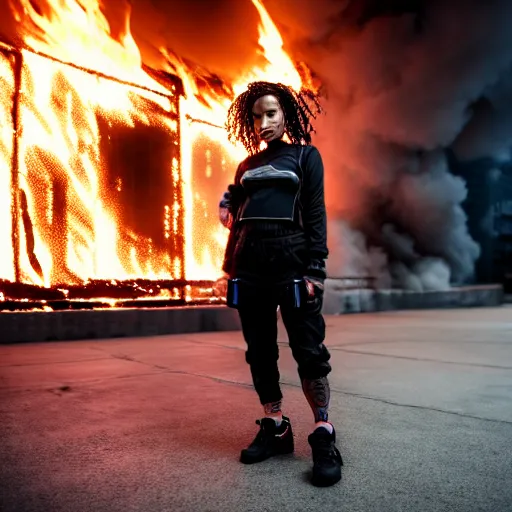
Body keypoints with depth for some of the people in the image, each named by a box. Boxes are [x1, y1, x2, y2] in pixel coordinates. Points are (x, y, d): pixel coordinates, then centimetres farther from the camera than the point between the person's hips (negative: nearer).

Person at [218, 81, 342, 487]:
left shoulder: (306, 155, 8)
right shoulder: (247, 165, 20)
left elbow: (316, 213, -1)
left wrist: (315, 269, -11)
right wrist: (231, 267, 10)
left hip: (291, 259, -4)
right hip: (250, 263, 5)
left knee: (308, 349, -4)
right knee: (260, 350, 6)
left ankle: (324, 436, 5)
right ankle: (275, 429, 17)